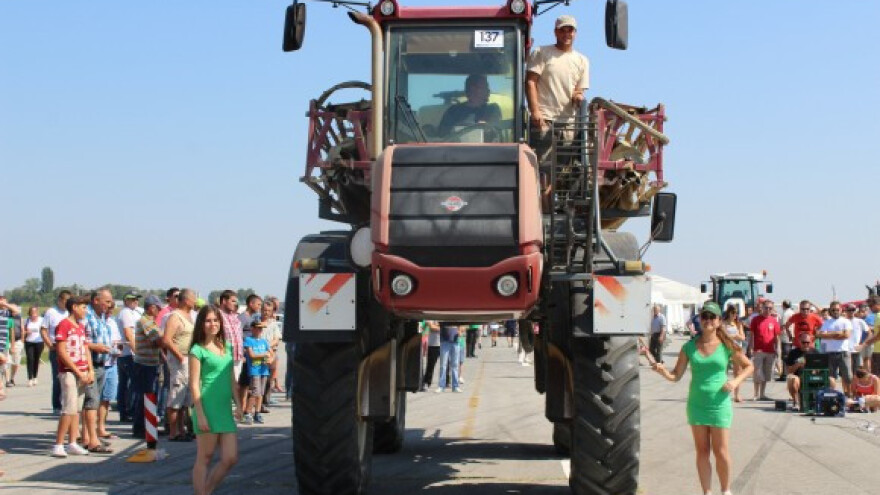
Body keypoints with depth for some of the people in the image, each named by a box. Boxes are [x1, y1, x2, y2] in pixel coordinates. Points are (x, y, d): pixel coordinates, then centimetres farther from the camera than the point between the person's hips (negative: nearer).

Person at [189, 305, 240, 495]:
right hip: (208, 409, -6)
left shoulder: (227, 347, 13)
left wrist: (237, 403, 13)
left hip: (225, 410, 6)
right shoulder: (197, 350, -6)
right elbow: (194, 384, -9)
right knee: (204, 458, 0)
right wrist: (200, 415, -14)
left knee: (230, 458, 3)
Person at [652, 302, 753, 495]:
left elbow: (748, 366, 9)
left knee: (721, 452, 0)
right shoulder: (689, 347, 1)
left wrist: (736, 381, -8)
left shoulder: (727, 346, -4)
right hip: (696, 405, 2)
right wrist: (663, 372, -18)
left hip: (719, 405, -2)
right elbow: (676, 375, 2)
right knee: (702, 452, 7)